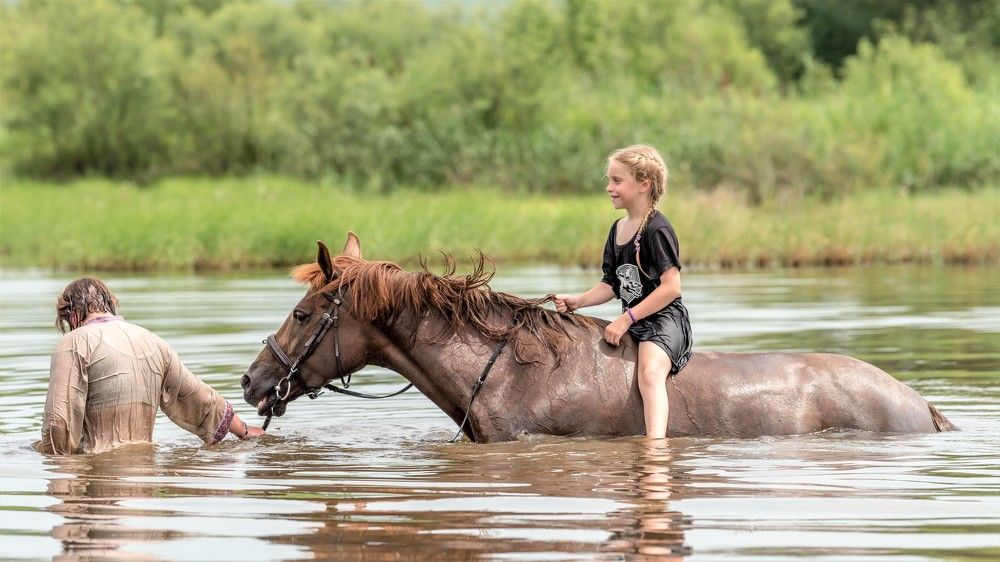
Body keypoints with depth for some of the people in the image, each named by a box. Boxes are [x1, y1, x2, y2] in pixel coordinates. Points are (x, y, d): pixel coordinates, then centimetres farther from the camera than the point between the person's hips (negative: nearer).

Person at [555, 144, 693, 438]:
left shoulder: (657, 230, -13)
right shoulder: (618, 229, 14)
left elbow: (671, 287, -19)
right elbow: (611, 285, 16)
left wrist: (627, 319, -20)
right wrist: (578, 301, -1)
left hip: (664, 318, -10)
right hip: (632, 323, 10)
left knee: (650, 374, -33)